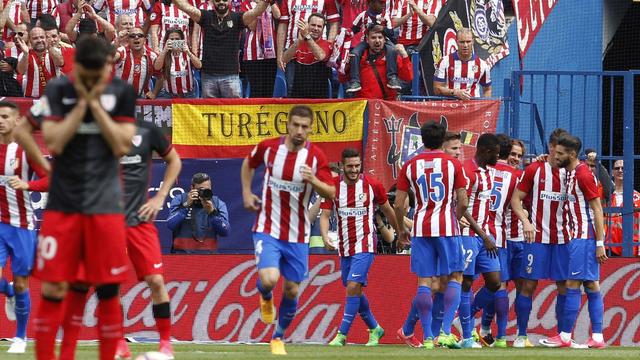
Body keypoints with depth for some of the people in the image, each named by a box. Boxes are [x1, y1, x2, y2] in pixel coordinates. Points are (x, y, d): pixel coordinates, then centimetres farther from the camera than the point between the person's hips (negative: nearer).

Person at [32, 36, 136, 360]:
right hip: (63, 204, 0)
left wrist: (95, 103, -9)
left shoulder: (122, 92, 3)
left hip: (105, 206, 1)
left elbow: (121, 146, -5)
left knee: (108, 290, 0)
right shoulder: (58, 90, 1)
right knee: (53, 289, -3)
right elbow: (53, 143, -9)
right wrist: (82, 103, -11)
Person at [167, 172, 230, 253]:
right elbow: (170, 225, -10)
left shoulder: (218, 204, 6)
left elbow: (225, 232, -4)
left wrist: (212, 212, -16)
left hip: (208, 253, 1)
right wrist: (186, 205, -16)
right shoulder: (179, 200, 3)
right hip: (182, 253, -1)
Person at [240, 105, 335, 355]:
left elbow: (331, 194, -12)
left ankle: (279, 337, 30)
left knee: (291, 290, 6)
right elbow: (248, 164, 17)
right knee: (269, 279, -22)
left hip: (297, 235, 1)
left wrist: (314, 181, -31)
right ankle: (265, 298, 17)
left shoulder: (315, 156, -8)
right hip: (268, 229, -1)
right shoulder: (268, 147, -5)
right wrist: (246, 193, 9)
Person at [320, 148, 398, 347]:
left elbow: (387, 209, 9)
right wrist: (325, 235, -21)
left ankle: (342, 334, -14)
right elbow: (325, 215, -2)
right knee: (354, 290, 13)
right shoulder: (333, 186, -1)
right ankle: (374, 329, 32)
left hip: (364, 245, -4)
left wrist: (400, 232, 19)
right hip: (344, 246, 4)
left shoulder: (372, 185, -6)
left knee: (353, 286, -17)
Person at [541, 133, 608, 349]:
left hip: (584, 238, -9)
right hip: (579, 236, 9)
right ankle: (597, 338, 6)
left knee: (573, 285, -8)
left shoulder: (583, 175, -14)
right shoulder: (570, 173, 13)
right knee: (591, 286, 7)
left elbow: (597, 209, -16)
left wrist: (600, 243, -18)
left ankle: (565, 336, -6)